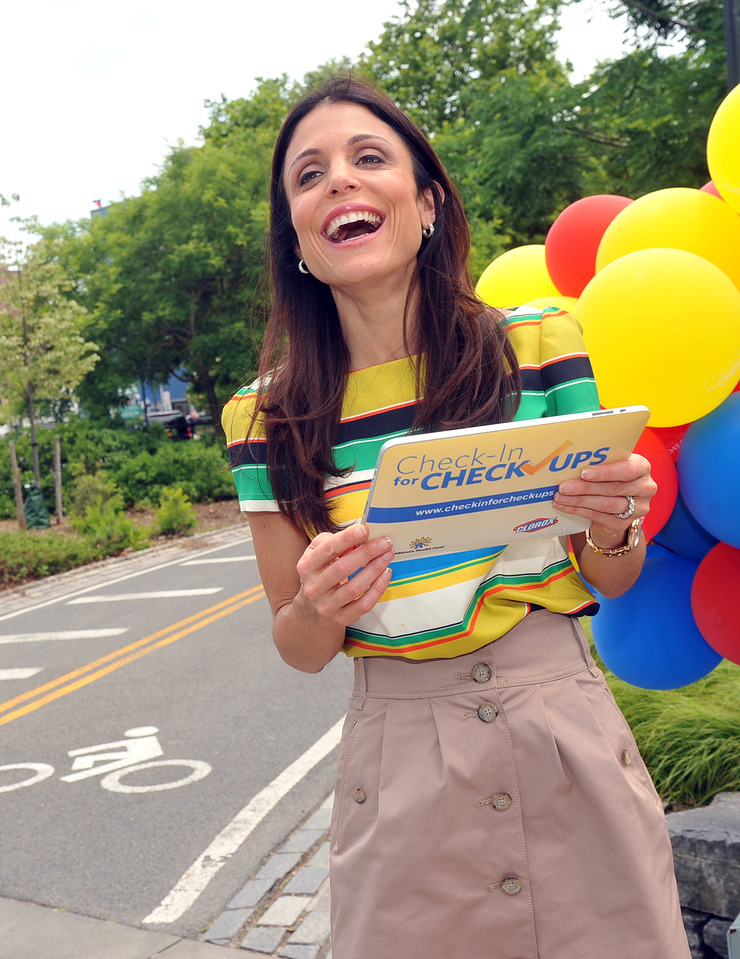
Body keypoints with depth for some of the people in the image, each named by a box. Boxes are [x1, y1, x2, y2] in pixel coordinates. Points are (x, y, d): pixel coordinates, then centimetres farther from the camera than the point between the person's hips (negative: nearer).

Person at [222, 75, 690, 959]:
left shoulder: (540, 346, -5)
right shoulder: (268, 416, -4)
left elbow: (613, 583, 4)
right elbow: (299, 649, 4)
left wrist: (611, 528, -18)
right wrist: (321, 607, -18)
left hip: (566, 736, 0)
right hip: (399, 763, 0)